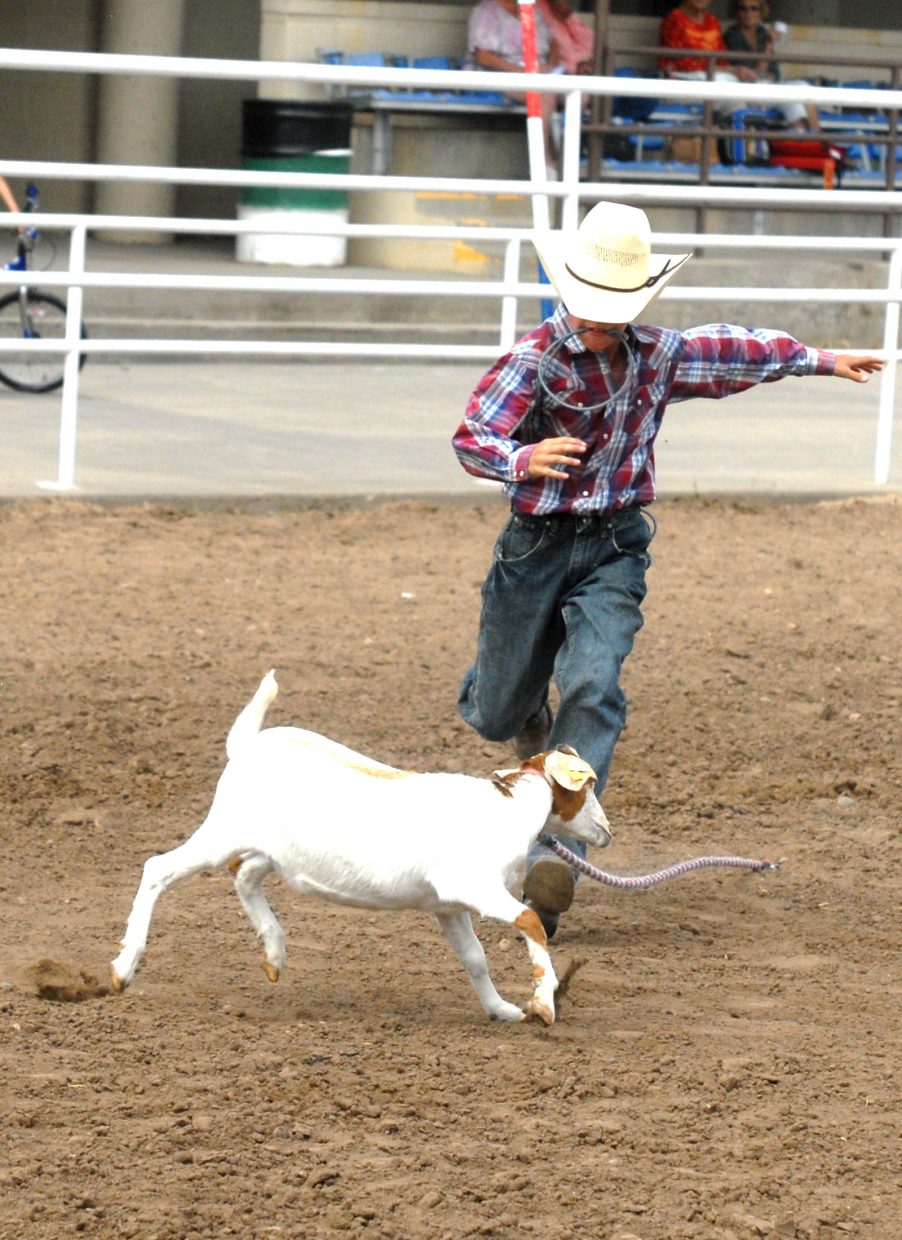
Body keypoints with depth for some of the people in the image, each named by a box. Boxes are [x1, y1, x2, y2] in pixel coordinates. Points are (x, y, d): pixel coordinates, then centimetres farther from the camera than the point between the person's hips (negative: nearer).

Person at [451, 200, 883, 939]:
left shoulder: (660, 357, -1)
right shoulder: (536, 359, -17)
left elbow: (737, 352, 19)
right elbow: (472, 438, -27)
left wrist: (821, 361, 31)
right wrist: (523, 460, -49)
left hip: (615, 549, 2)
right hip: (537, 545, -2)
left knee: (594, 688, -20)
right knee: (499, 716, 10)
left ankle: (555, 854, -26)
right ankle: (521, 706, 51)